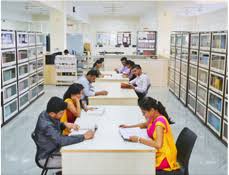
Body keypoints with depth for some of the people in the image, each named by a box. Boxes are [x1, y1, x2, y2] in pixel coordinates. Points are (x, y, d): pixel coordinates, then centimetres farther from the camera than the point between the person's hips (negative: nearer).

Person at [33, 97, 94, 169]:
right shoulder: (46, 125, -34)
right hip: (47, 158, -9)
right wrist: (84, 137, -35)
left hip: (54, 149, 9)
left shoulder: (45, 114, -8)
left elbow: (55, 127, 13)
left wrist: (64, 124, -8)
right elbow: (61, 140, -42)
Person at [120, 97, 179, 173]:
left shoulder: (160, 121, -24)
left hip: (164, 159, -8)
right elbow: (145, 125, 25)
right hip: (157, 153, 8)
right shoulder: (154, 118, 2)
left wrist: (138, 139, -28)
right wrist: (129, 126, 12)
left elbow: (158, 144, -35)